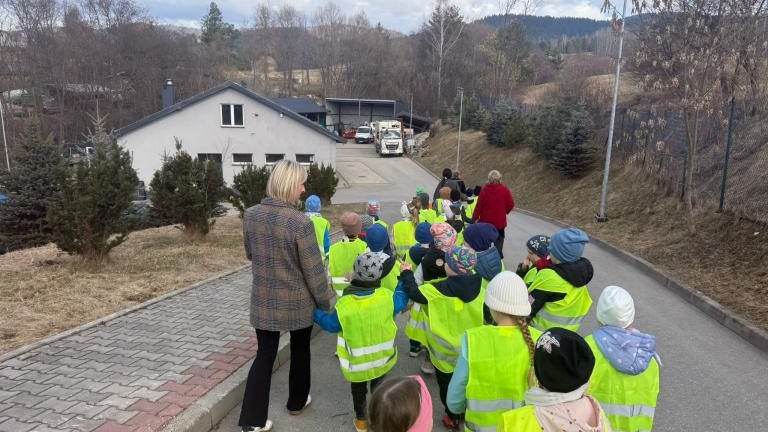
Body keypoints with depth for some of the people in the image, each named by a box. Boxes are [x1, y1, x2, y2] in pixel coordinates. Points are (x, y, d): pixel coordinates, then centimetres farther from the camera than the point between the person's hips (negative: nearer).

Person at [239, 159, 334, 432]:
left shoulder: (250, 215, -6)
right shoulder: (300, 222, -23)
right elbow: (313, 270, -17)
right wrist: (325, 302, -2)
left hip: (263, 300, 4)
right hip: (298, 302, -3)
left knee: (265, 355, 13)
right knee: (300, 351, 20)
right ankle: (297, 402, 39)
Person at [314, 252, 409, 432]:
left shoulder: (344, 305, -25)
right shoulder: (386, 297, -19)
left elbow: (329, 323, -11)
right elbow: (402, 299, 1)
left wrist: (314, 312, 5)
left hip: (356, 364, -2)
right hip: (382, 359, 2)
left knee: (358, 389, 25)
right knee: (378, 386, 29)